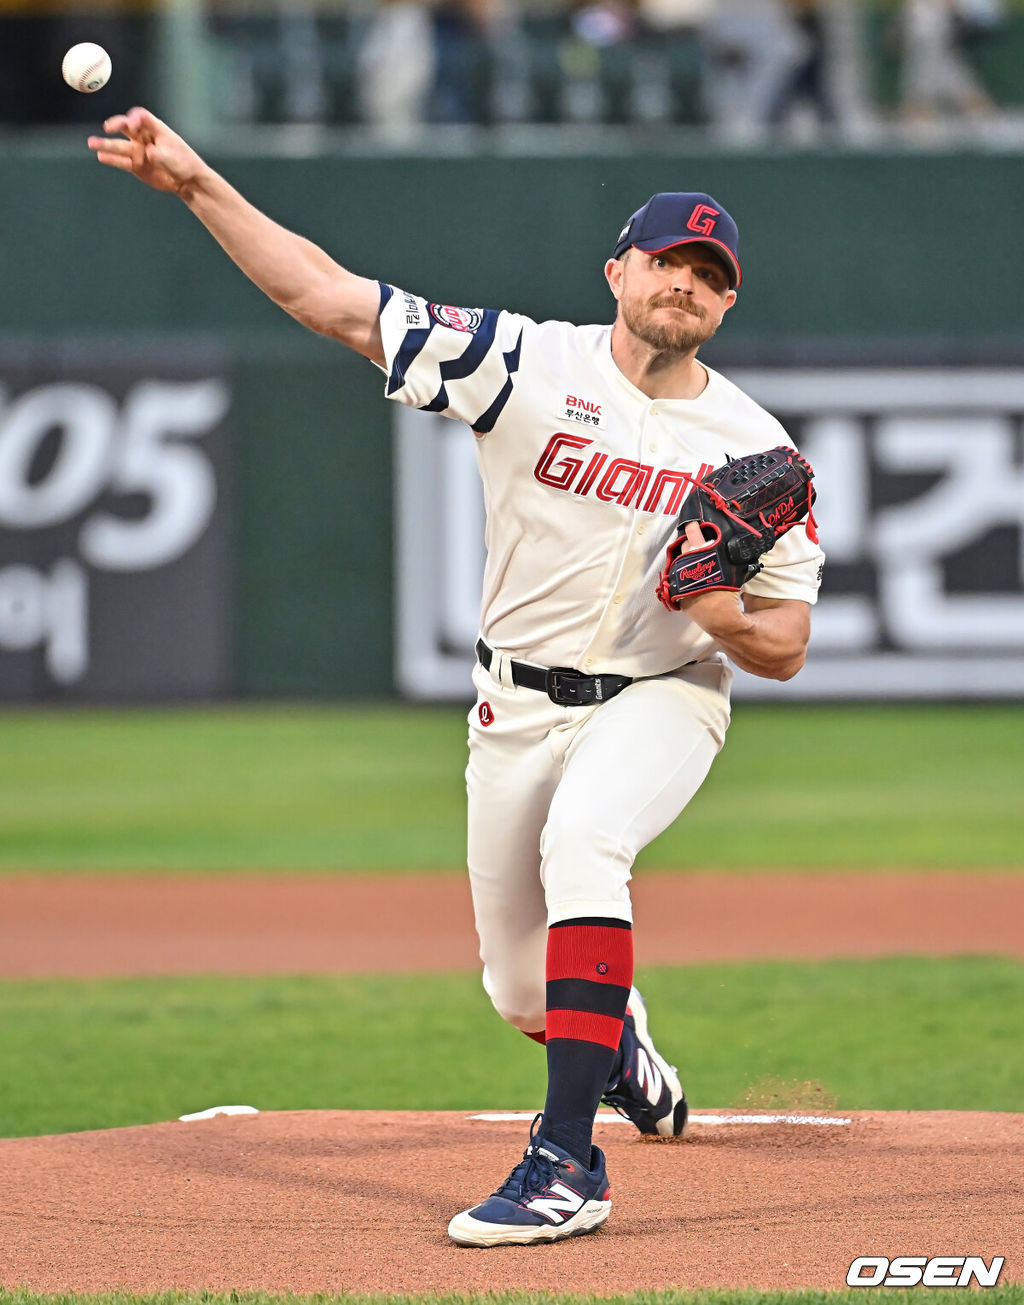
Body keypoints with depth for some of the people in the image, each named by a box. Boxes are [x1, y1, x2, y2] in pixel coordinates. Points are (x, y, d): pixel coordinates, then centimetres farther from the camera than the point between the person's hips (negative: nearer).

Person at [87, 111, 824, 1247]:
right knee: (522, 992, 9)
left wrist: (720, 609, -26)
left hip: (662, 698, -2)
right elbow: (327, 296, -13)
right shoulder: (529, 365, -8)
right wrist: (196, 184, -22)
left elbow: (786, 650, -3)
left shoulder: (754, 448, -6)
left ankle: (567, 1163, -36)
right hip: (516, 710, 2)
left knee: (580, 842, -35)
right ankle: (620, 1041, 50)